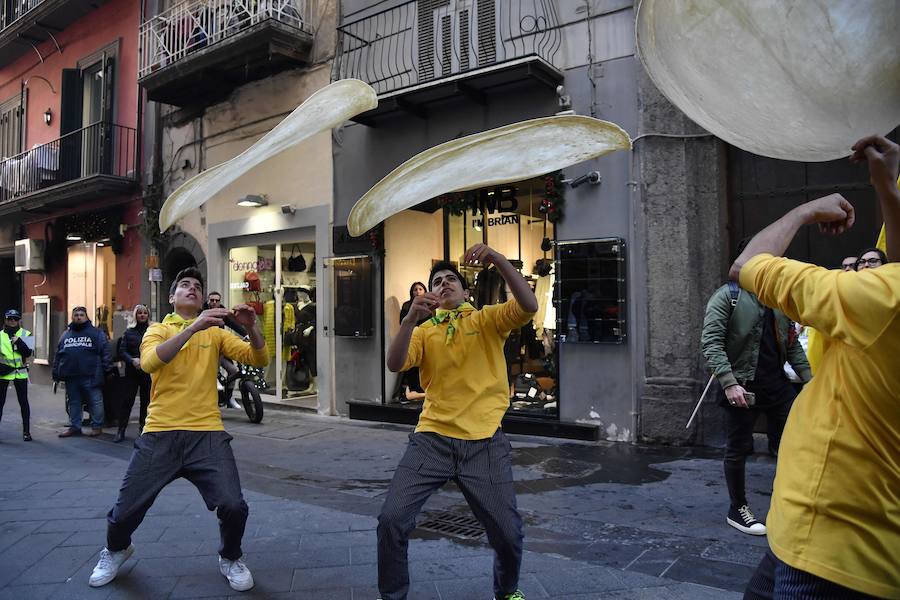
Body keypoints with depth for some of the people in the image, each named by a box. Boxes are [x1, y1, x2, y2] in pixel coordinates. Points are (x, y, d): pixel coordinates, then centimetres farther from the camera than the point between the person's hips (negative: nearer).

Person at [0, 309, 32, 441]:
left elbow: (28, 353, -7)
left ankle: (26, 431, 9)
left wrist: (19, 342, -18)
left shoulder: (25, 334, 2)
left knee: (23, 402, 2)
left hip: (20, 373, -1)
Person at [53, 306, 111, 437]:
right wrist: (56, 373, 12)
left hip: (90, 376, -5)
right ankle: (74, 426, 23)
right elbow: (58, 355, 18)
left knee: (95, 402, -1)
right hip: (70, 376, 5)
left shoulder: (96, 333, 3)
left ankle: (97, 426, 10)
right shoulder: (66, 334, 17)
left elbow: (105, 352, -3)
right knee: (74, 402, 13)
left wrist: (105, 370, -10)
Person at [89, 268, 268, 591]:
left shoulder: (215, 333, 11)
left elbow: (259, 359, 1)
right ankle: (115, 550, 42)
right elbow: (150, 362, -15)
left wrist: (251, 327, -18)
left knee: (233, 506, -15)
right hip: (160, 434, 0)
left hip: (207, 434, 0)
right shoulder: (157, 330, 8)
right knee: (126, 510, 5)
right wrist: (194, 327, -26)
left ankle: (230, 559, 18)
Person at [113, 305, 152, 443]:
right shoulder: (129, 332, 8)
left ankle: (144, 428, 16)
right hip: (132, 371, 0)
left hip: (148, 372, 0)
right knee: (127, 400, -1)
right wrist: (132, 360, -16)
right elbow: (122, 351, 1)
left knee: (146, 401, 6)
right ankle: (121, 430, 5)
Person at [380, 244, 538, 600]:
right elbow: (394, 365, -8)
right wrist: (411, 319, -23)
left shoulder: (488, 320, 5)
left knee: (508, 533, 2)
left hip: (484, 444, -1)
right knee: (392, 520, -6)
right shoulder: (424, 330, 9)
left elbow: (529, 306, -13)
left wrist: (498, 260, -23)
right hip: (432, 440, 1)